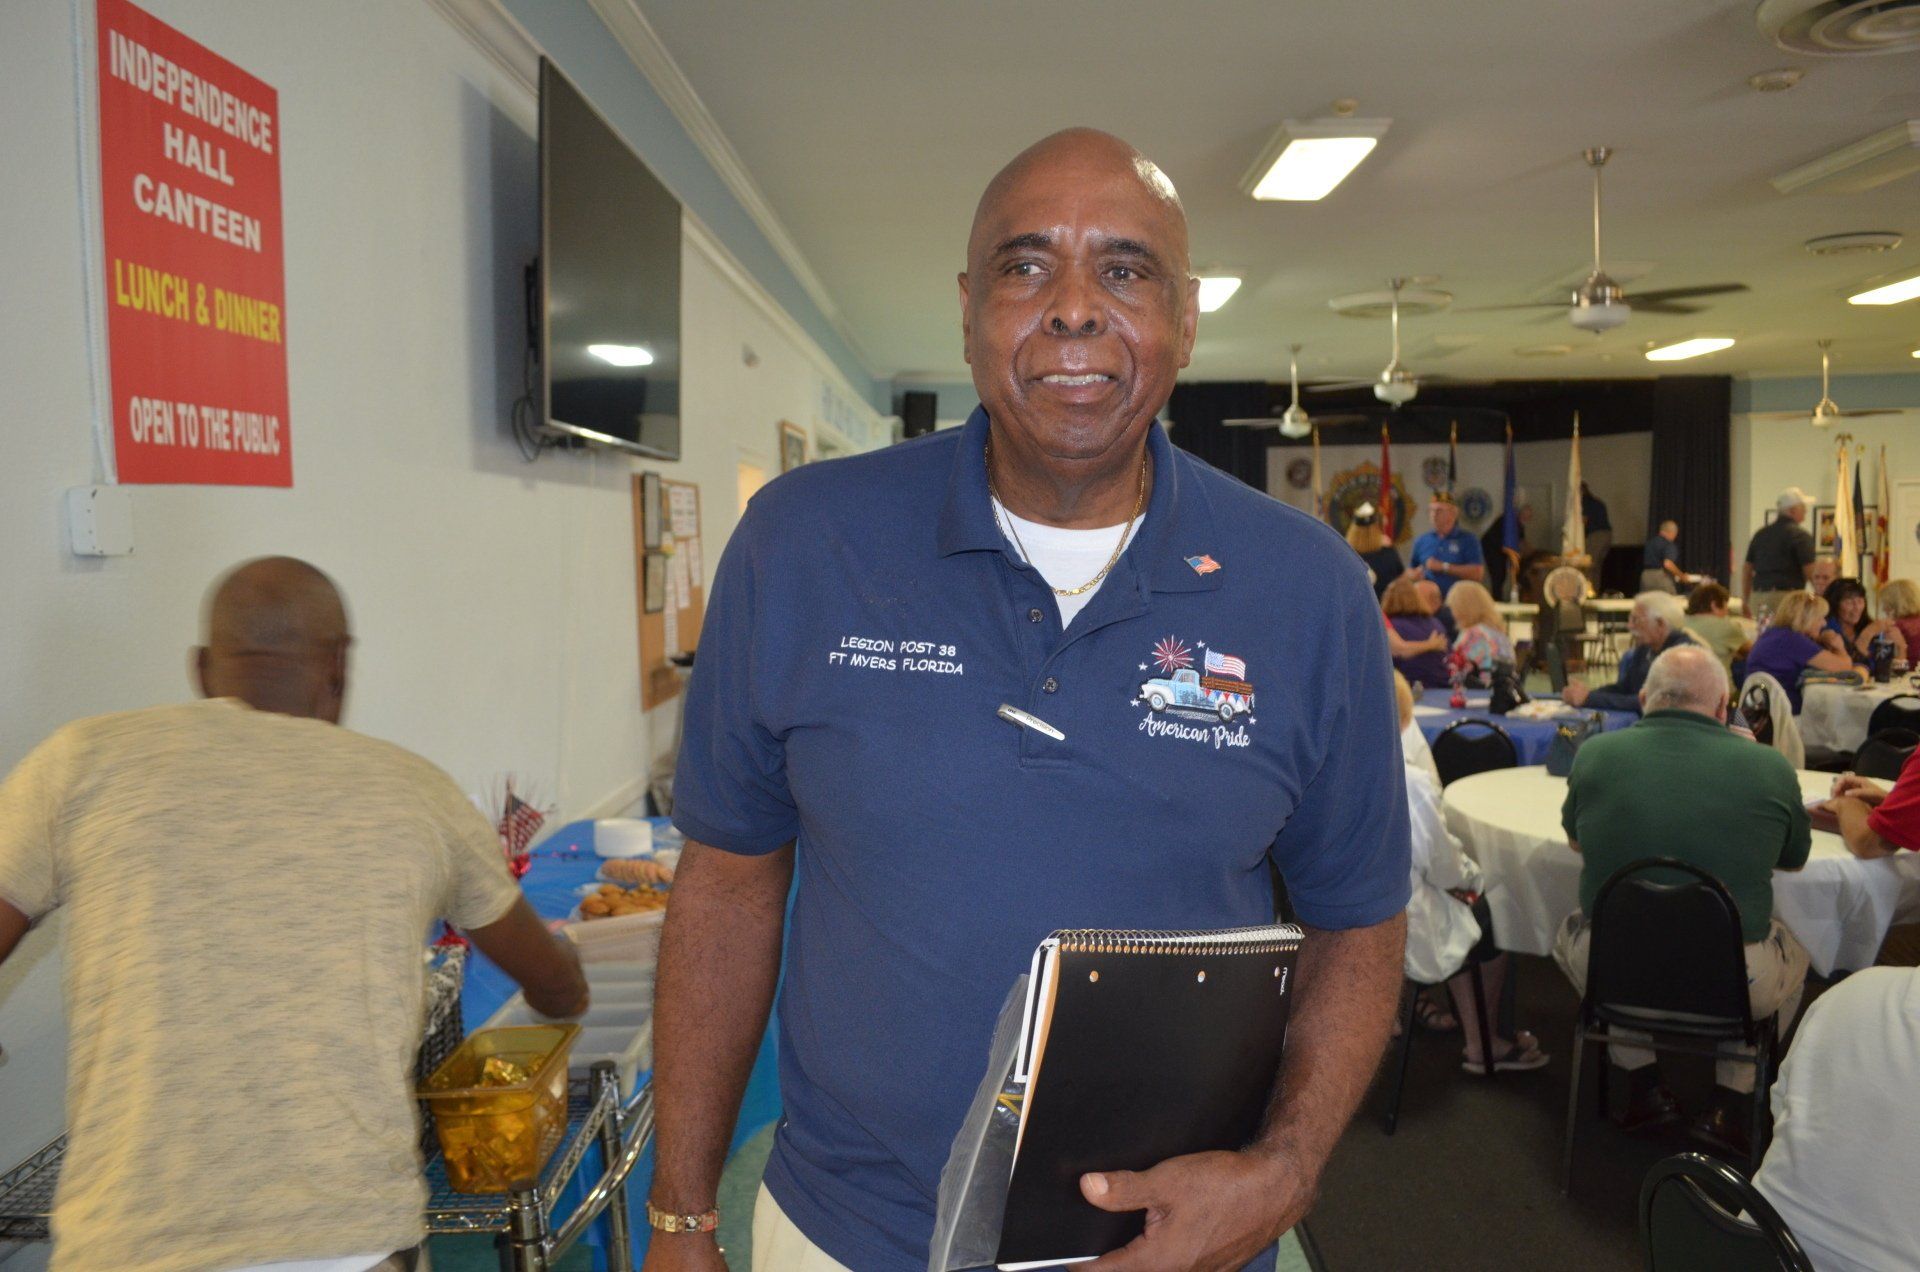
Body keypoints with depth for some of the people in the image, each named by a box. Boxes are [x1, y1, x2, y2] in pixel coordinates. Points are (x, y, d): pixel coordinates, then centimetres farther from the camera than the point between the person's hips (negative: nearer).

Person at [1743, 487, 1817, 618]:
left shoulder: (1760, 534, 15)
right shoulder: (1800, 535, -4)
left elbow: (1747, 569, 16)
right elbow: (1810, 571, -9)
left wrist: (1746, 602, 21)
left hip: (1757, 597, 6)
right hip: (1785, 596, -6)